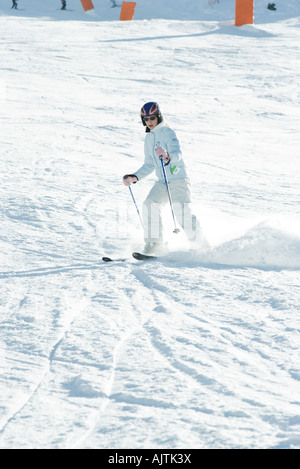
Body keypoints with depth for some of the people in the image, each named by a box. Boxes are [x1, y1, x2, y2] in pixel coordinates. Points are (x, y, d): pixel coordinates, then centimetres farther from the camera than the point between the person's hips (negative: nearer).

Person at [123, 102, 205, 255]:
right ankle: (155, 245, -10)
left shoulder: (168, 133, -6)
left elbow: (177, 154, -23)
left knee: (181, 210, -23)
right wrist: (135, 177, 12)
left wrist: (168, 156, -45)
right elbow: (150, 165, 25)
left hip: (178, 178, -7)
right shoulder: (149, 138, 17)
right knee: (150, 205, -16)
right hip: (162, 182, 7)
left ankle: (201, 245, -11)